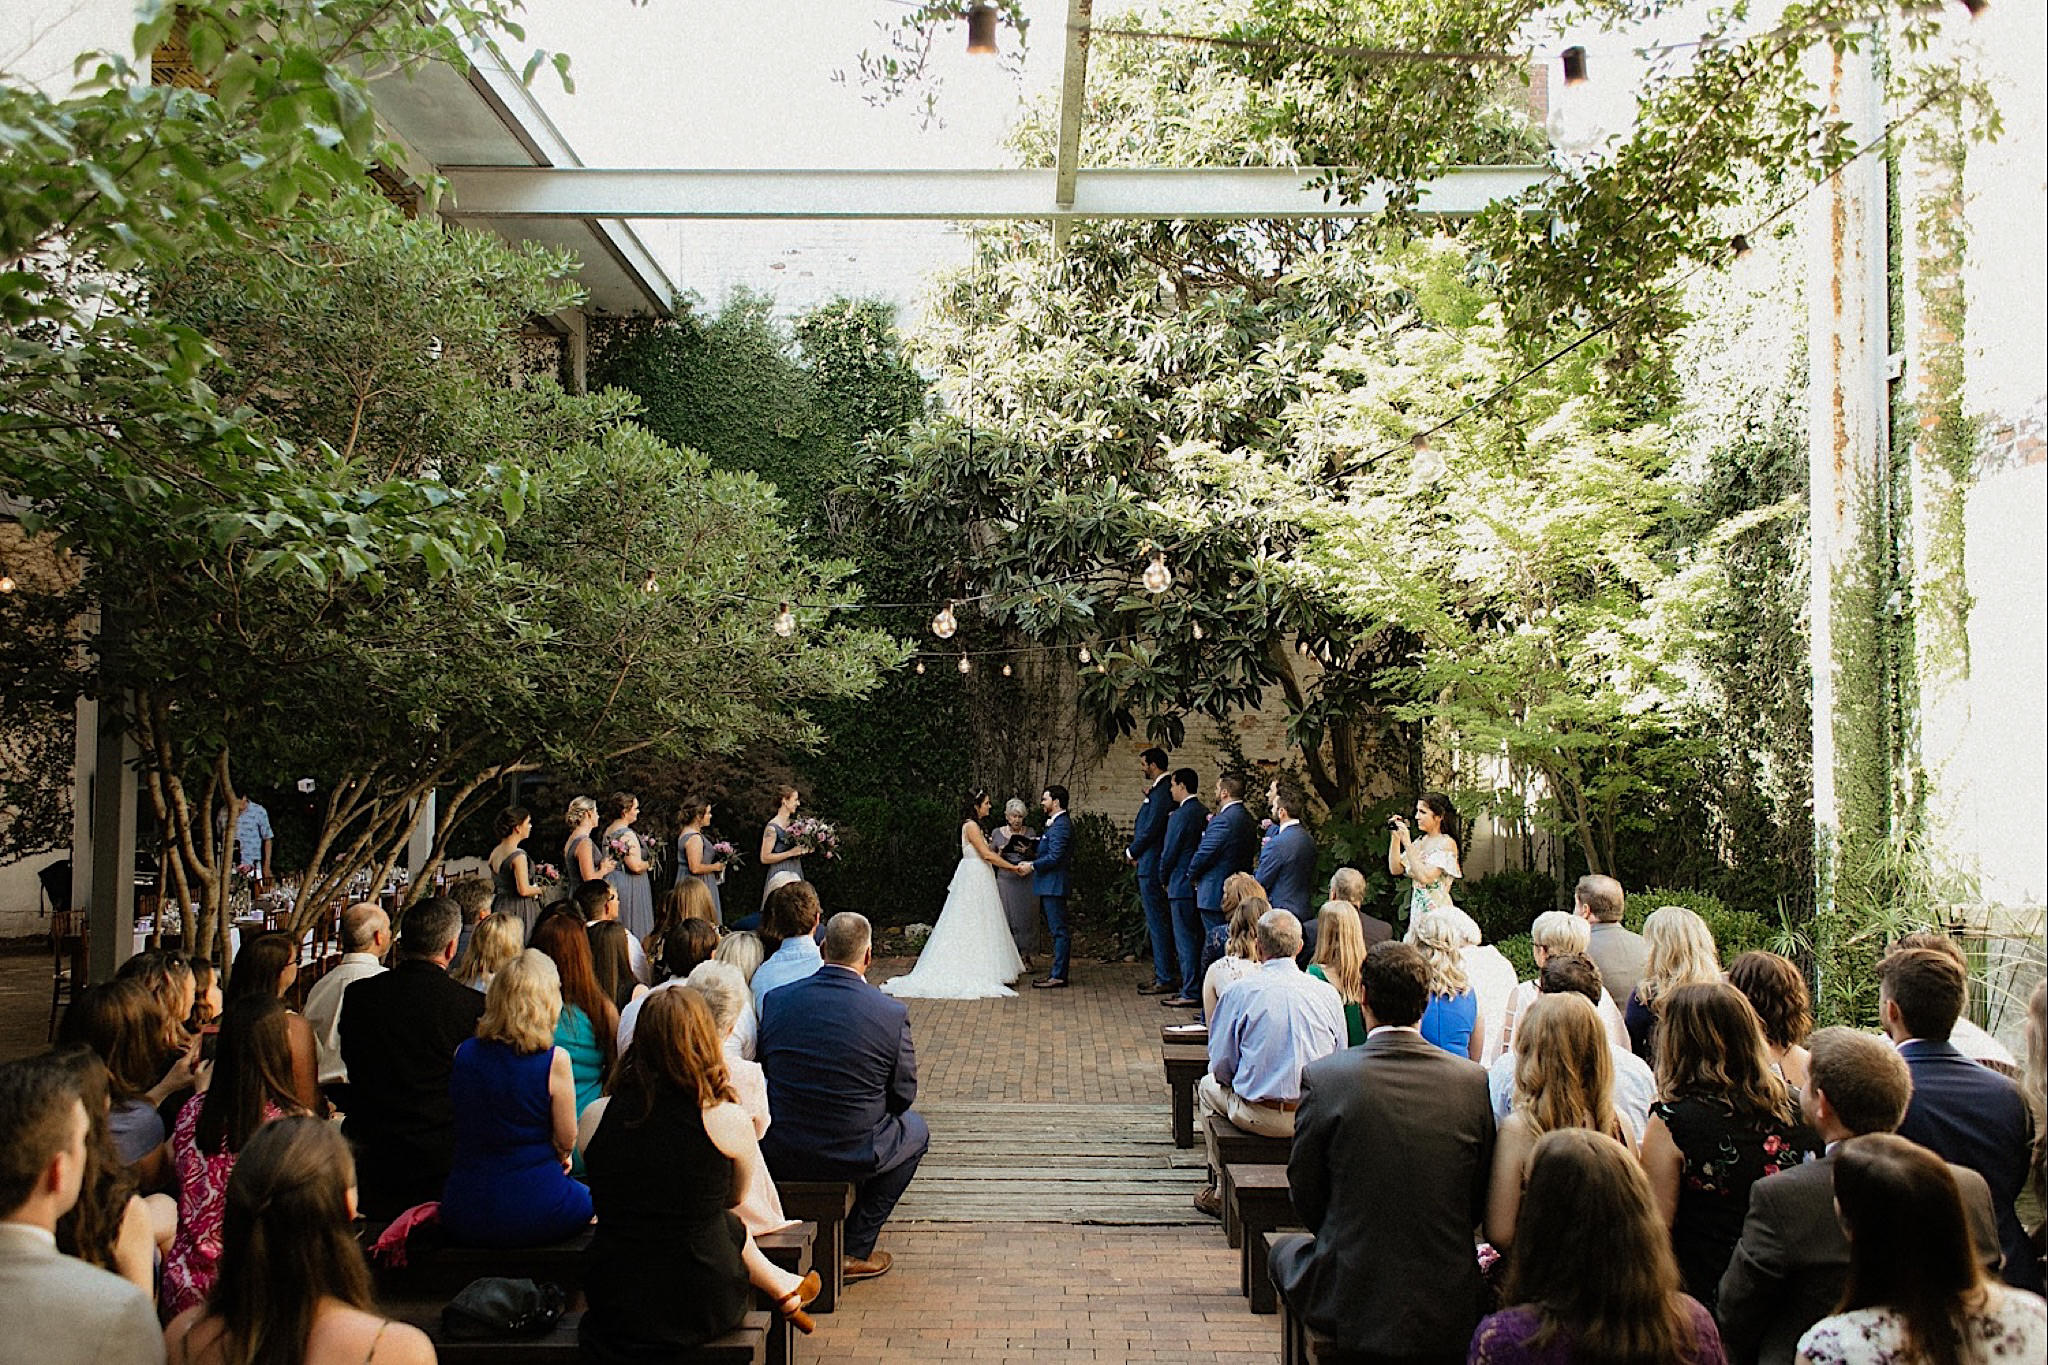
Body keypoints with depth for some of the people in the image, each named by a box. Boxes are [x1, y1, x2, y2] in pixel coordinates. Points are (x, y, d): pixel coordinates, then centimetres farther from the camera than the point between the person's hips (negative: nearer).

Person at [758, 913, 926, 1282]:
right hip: (853, 1156, -3)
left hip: (777, 1155, 4)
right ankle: (856, 1249, 20)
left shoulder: (775, 999, -7)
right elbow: (903, 1096, -3)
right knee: (915, 1129, 26)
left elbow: (765, 1070, 6)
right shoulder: (892, 1013, -14)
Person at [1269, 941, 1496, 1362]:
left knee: (1284, 1250, 27)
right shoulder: (1475, 1082, -7)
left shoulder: (1323, 1077, -14)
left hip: (1351, 1309, -3)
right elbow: (1478, 1205, 3)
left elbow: (1307, 1200, -3)